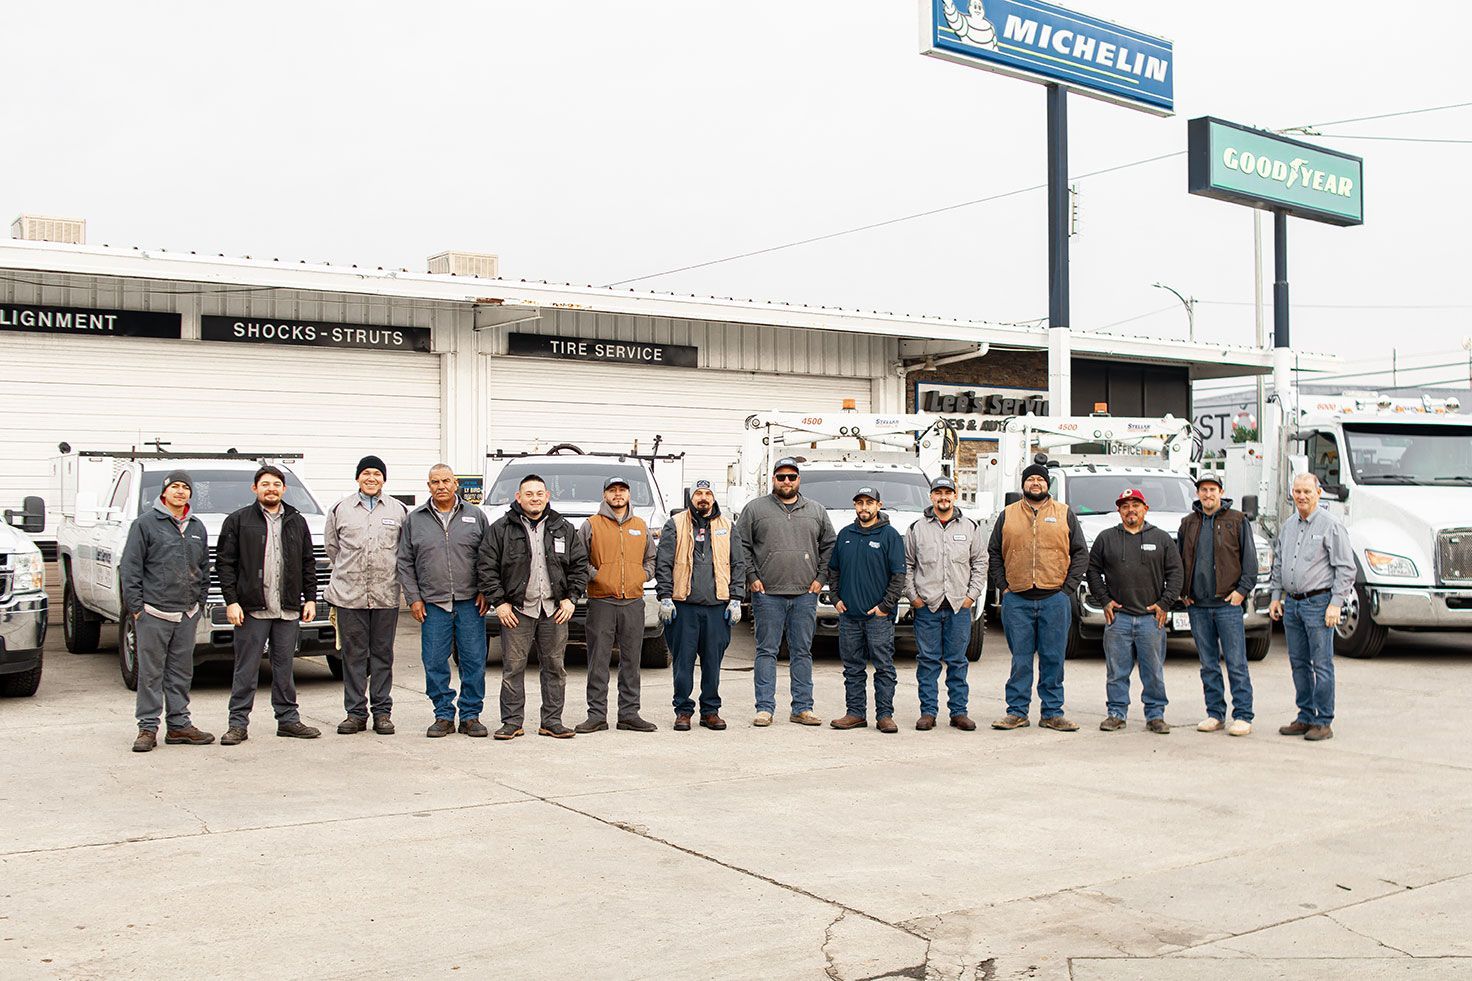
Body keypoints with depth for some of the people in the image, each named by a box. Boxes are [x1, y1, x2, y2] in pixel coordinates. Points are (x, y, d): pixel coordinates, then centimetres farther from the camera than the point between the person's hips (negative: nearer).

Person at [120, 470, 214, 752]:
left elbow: (204, 569, 20)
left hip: (187, 614, 5)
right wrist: (135, 606, -9)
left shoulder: (197, 527, 14)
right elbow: (130, 567, -5)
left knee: (182, 672, 10)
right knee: (151, 672, -1)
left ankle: (179, 725, 17)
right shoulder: (146, 523, -2)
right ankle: (147, 728, 4)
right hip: (153, 612, -5)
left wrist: (199, 603, 13)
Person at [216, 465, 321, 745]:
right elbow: (225, 563, 0)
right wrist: (231, 601, -8)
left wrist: (310, 598, 8)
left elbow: (308, 563, 16)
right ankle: (238, 724, 7)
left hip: (289, 610, 3)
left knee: (284, 667, 11)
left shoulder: (297, 522, 13)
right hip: (252, 609, -3)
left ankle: (288, 719, 18)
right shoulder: (238, 521, 2)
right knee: (246, 669, 1)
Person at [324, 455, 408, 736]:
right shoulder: (340, 509, 8)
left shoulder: (399, 510, 7)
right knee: (353, 655, 3)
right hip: (349, 595, 0)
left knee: (382, 654, 5)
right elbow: (331, 545, 17)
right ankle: (355, 712, 10)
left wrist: (390, 571, 10)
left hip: (386, 595, 0)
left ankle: (382, 711, 12)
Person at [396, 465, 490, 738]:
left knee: (474, 661, 1)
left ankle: (470, 715, 11)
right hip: (432, 603, 1)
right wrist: (413, 598, 1)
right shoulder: (414, 520, 8)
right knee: (434, 662, 1)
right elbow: (405, 563, 8)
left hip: (470, 602, 0)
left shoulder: (475, 516, 7)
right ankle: (443, 715, 13)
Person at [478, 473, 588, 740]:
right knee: (513, 668, 0)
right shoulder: (501, 528, 1)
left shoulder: (564, 529, 9)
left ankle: (552, 721, 15)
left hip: (554, 610, 2)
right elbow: (486, 566, 0)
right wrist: (499, 601, -6)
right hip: (517, 609, -2)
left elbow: (580, 565, 12)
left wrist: (571, 598, 2)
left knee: (555, 667, 6)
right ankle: (512, 722, 9)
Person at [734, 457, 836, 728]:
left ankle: (802, 708, 11)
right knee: (766, 651, 0)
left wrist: (820, 578, 6)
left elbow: (829, 546, 16)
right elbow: (741, 545, 4)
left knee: (802, 652, 6)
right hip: (767, 594, -2)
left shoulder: (816, 511, 12)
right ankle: (765, 708, 4)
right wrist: (751, 577, -4)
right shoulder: (755, 509, 5)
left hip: (805, 594, 2)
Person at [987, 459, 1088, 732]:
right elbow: (993, 554, 13)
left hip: (1054, 599, 0)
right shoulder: (1007, 516, 11)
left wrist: (1068, 588, -1)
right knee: (1020, 659, 3)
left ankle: (1052, 713, 11)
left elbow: (1081, 555, 9)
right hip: (1017, 600, 0)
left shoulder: (1065, 515, 9)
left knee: (1053, 658, 3)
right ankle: (1017, 712, 10)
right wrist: (1003, 586, 2)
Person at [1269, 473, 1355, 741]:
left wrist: (1336, 604, -15)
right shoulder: (1288, 526, 14)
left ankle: (1323, 722, 2)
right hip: (1292, 603, 7)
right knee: (1299, 663, 11)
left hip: (1318, 603, -7)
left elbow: (1345, 568, -10)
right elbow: (1278, 564, 22)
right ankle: (1306, 717, 20)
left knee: (1321, 664, -4)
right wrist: (1276, 596, 15)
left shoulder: (1331, 525, -7)